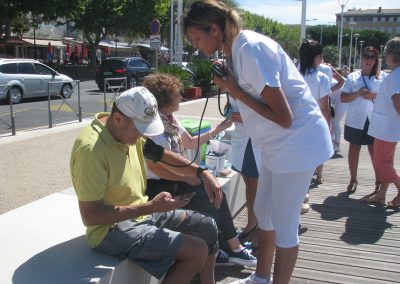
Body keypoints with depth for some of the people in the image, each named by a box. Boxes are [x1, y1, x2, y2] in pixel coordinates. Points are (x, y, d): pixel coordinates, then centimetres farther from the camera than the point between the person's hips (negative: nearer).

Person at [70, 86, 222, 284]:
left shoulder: (131, 130, -3)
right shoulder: (91, 149, -28)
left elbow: (163, 156, 11)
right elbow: (90, 216, -26)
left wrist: (202, 173, -5)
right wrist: (151, 207, -26)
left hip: (141, 213, 9)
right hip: (112, 229, -9)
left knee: (208, 227, 10)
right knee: (197, 251, -18)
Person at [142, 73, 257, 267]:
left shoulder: (170, 119, 9)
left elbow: (190, 143, 21)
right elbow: (154, 167, -22)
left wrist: (217, 130, 14)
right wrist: (187, 178, -16)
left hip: (174, 179, 9)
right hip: (157, 186, -9)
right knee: (210, 198, -15)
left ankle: (234, 248, 3)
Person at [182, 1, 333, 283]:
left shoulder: (251, 49, -24)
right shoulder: (235, 49, 4)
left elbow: (284, 118, -25)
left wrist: (234, 90, -21)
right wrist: (223, 82, -7)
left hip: (297, 142, -10)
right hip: (277, 143, 10)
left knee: (283, 223, 2)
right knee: (263, 212, 19)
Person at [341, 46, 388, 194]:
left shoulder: (383, 76, 2)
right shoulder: (352, 76, 4)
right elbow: (343, 98, 2)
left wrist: (375, 96, -16)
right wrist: (357, 94, -15)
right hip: (355, 121, 1)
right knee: (354, 149, 10)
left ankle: (379, 181, 13)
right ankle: (353, 179, 23)